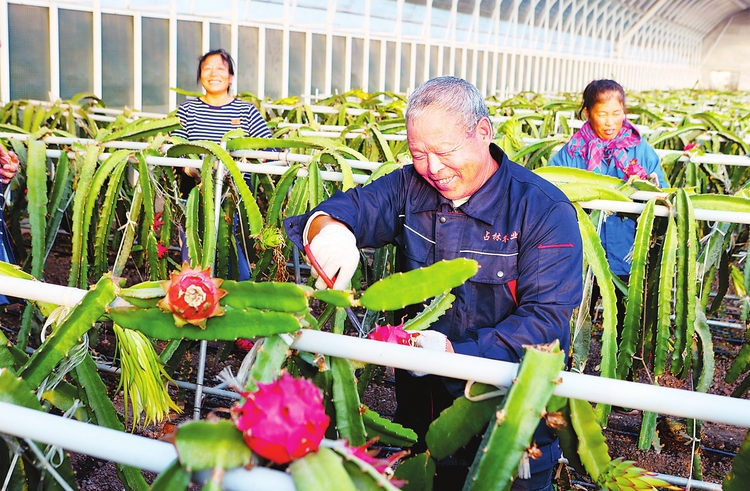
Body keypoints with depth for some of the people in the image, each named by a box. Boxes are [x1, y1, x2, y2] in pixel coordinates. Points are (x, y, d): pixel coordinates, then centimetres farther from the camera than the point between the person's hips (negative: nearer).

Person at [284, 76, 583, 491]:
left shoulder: (545, 211, -16)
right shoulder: (411, 187, 0)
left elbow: (546, 319, -22)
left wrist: (459, 354, -34)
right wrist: (328, 225, -31)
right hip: (419, 402, 4)